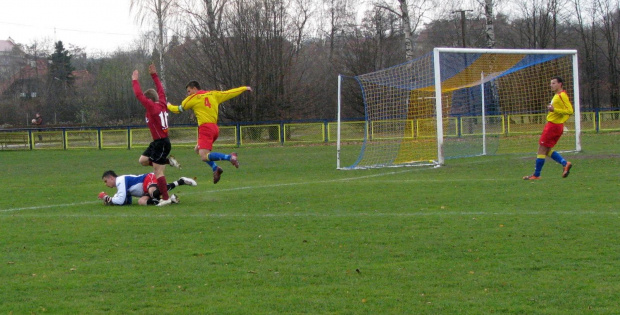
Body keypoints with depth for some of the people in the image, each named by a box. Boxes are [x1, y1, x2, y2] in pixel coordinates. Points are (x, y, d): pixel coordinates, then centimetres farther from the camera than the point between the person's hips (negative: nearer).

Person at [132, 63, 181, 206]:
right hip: (158, 142, 9)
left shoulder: (152, 107, -15)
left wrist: (135, 81, -5)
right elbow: (161, 91, 23)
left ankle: (165, 198, -3)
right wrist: (154, 75, 27)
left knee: (158, 172, -5)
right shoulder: (162, 104, 7)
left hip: (161, 143, -9)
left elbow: (139, 95, -16)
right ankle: (168, 161, 15)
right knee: (143, 160, 18)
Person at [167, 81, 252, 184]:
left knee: (204, 157, -15)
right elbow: (230, 93, 22)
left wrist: (168, 106, 32)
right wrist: (244, 88, 35)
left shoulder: (193, 98, 2)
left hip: (205, 128, -8)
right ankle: (215, 168, 4)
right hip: (215, 128, 8)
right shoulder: (213, 94, 16)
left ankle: (229, 157, -30)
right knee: (197, 149, 20)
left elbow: (178, 109, 12)